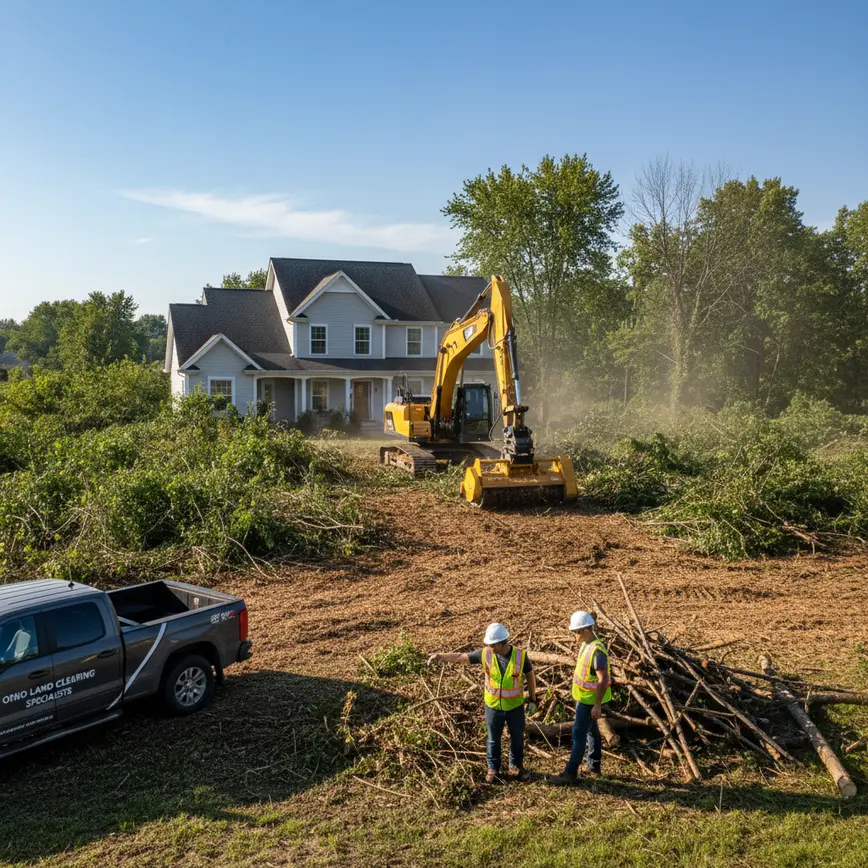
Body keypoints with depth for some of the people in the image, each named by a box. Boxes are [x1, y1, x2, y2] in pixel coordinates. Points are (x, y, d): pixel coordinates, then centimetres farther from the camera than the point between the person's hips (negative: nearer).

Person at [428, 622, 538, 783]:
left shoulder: (520, 656, -20)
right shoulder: (485, 654, -17)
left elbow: (530, 676, -4)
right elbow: (461, 657, -8)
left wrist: (532, 700, 1)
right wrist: (441, 657, -20)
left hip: (515, 707, -1)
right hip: (493, 707, 1)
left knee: (517, 738, 19)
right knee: (493, 739, 16)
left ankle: (517, 765, 43)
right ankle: (493, 768, 37)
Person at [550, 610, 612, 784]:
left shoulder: (597, 651, -27)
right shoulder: (586, 644, 3)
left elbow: (603, 680, -26)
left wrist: (597, 705, -24)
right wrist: (579, 695, 21)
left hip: (590, 699, -10)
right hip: (583, 696, 10)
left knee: (578, 734, -4)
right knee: (591, 730, 20)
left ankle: (570, 773, 3)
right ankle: (594, 766, 34)